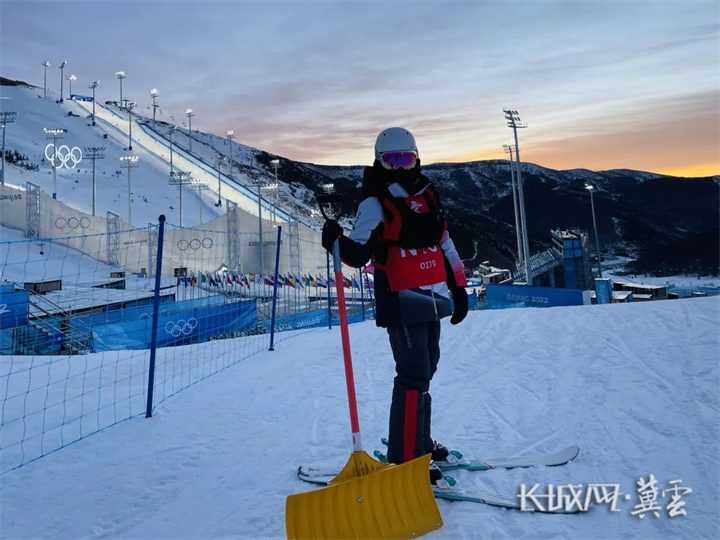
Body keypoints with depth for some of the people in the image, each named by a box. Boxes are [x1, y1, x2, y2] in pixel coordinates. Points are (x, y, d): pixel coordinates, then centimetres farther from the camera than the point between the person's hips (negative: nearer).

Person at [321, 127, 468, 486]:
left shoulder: (427, 196, 13)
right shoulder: (376, 203, -6)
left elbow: (445, 245, 18)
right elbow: (359, 252, -14)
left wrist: (459, 288, 17)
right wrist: (339, 243, -36)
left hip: (433, 299, 8)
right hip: (402, 303, -7)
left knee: (426, 371, 16)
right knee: (414, 376, -10)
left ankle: (420, 442, 31)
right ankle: (406, 460, -1)